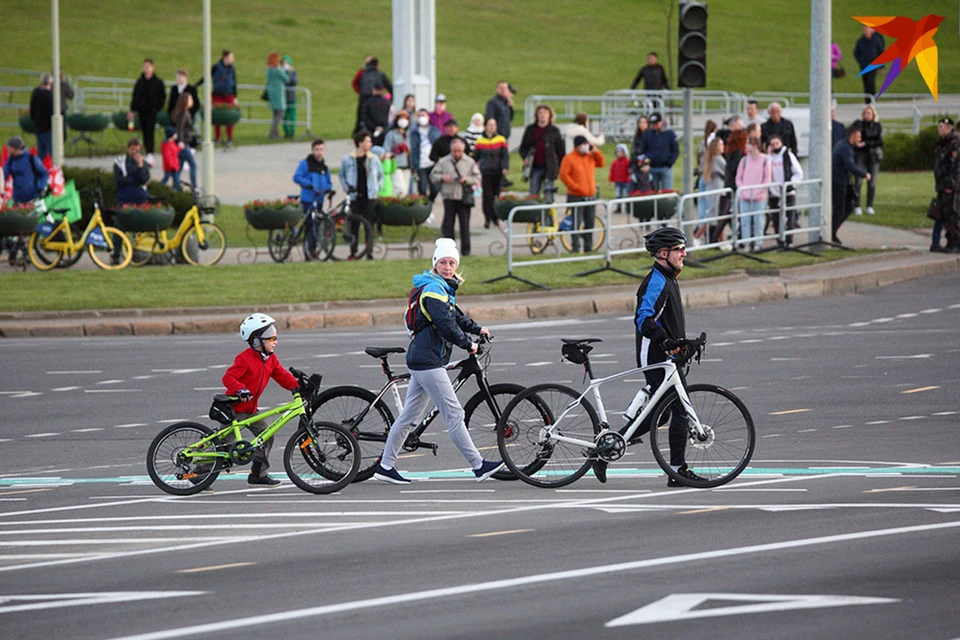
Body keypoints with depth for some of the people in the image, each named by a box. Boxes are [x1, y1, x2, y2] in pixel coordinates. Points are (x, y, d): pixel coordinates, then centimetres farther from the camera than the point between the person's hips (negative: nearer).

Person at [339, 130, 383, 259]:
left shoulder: (374, 159, 5)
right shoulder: (348, 160, 1)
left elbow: (381, 175, 16)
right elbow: (342, 175, 12)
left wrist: (377, 188, 4)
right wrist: (347, 189, 0)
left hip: (370, 196, 1)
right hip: (355, 197, -1)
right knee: (354, 225, 1)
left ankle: (369, 252, 2)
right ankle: (353, 252, 7)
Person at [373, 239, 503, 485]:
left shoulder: (443, 288, 18)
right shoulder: (433, 289, -15)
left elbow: (454, 315, 34)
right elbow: (445, 325, -22)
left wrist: (477, 329, 28)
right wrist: (468, 345, -11)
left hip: (422, 360, 11)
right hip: (428, 361, -11)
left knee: (409, 415, 12)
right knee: (454, 414, -7)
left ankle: (385, 466, 15)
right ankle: (478, 466, -5)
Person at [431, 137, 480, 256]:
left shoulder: (470, 162, 6)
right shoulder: (443, 162, 8)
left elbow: (477, 179, 4)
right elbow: (433, 176, 10)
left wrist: (466, 180, -13)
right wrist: (442, 178, -10)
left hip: (464, 198, -1)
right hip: (449, 197, 1)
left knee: (465, 224, -1)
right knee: (448, 223, 0)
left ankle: (465, 249, 6)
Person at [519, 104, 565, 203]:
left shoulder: (554, 131, 4)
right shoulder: (530, 129, 9)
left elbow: (561, 150, 6)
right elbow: (523, 146, 14)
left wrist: (561, 167, 3)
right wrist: (525, 157, -6)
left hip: (549, 168, -2)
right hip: (535, 168, 2)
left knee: (548, 194, -6)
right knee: (533, 194, 2)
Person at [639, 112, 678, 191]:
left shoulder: (669, 134, 2)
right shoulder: (647, 134, 7)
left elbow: (675, 151, 3)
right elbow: (642, 151, 10)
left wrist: (669, 163, -7)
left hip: (665, 168, -2)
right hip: (651, 169, 2)